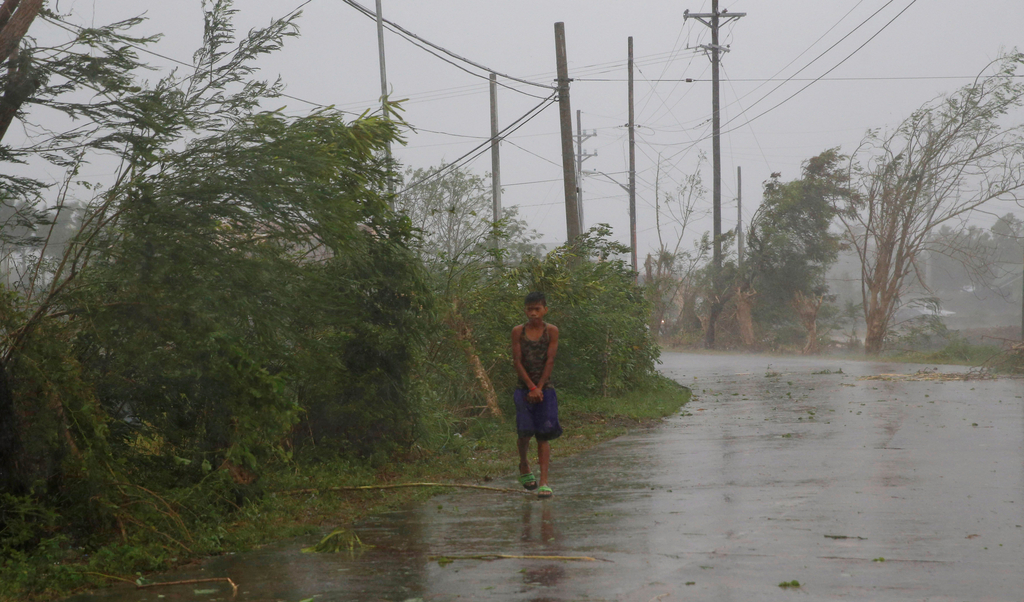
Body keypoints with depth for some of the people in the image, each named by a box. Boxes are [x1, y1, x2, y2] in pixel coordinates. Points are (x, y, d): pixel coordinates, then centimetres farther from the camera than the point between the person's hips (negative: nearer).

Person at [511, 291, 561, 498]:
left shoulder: (551, 331, -1)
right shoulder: (518, 331, 0)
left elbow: (550, 361, -4)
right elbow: (517, 362, -3)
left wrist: (539, 388, -9)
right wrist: (531, 388, -10)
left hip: (545, 388, 0)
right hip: (524, 387, 0)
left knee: (543, 434, -3)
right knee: (525, 431, -10)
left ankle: (544, 481, -4)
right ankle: (524, 464, 21)